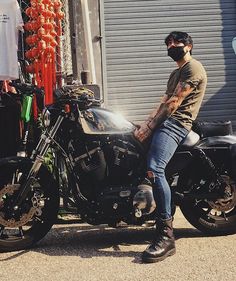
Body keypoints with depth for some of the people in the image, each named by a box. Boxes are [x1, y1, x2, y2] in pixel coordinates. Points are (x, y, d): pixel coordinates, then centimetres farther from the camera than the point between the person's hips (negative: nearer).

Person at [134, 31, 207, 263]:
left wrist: (149, 127, -13)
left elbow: (174, 102, -11)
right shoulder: (176, 73, 31)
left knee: (154, 170, -29)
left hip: (176, 123, -11)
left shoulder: (193, 67, -2)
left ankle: (166, 235, -29)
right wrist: (145, 124, 6)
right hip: (163, 122, 11)